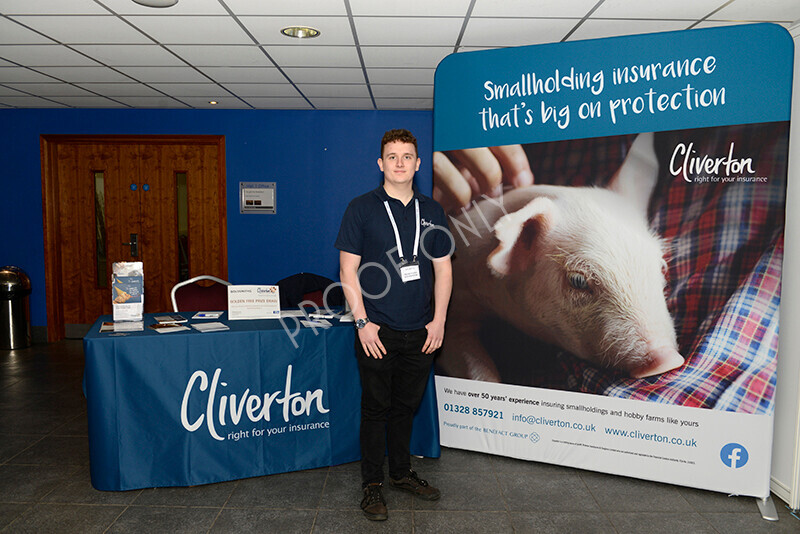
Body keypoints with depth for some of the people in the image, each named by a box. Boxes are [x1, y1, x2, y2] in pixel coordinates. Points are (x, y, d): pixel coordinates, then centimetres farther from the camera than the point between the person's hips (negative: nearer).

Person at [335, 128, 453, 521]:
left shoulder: (432, 211, 9)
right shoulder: (361, 209, -2)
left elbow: (443, 269, 10)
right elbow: (348, 271, -5)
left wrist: (439, 320, 2)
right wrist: (362, 322, -11)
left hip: (421, 333, 4)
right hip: (377, 332, -3)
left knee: (406, 405, 16)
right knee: (376, 408, 6)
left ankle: (401, 473, 34)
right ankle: (372, 484, 22)